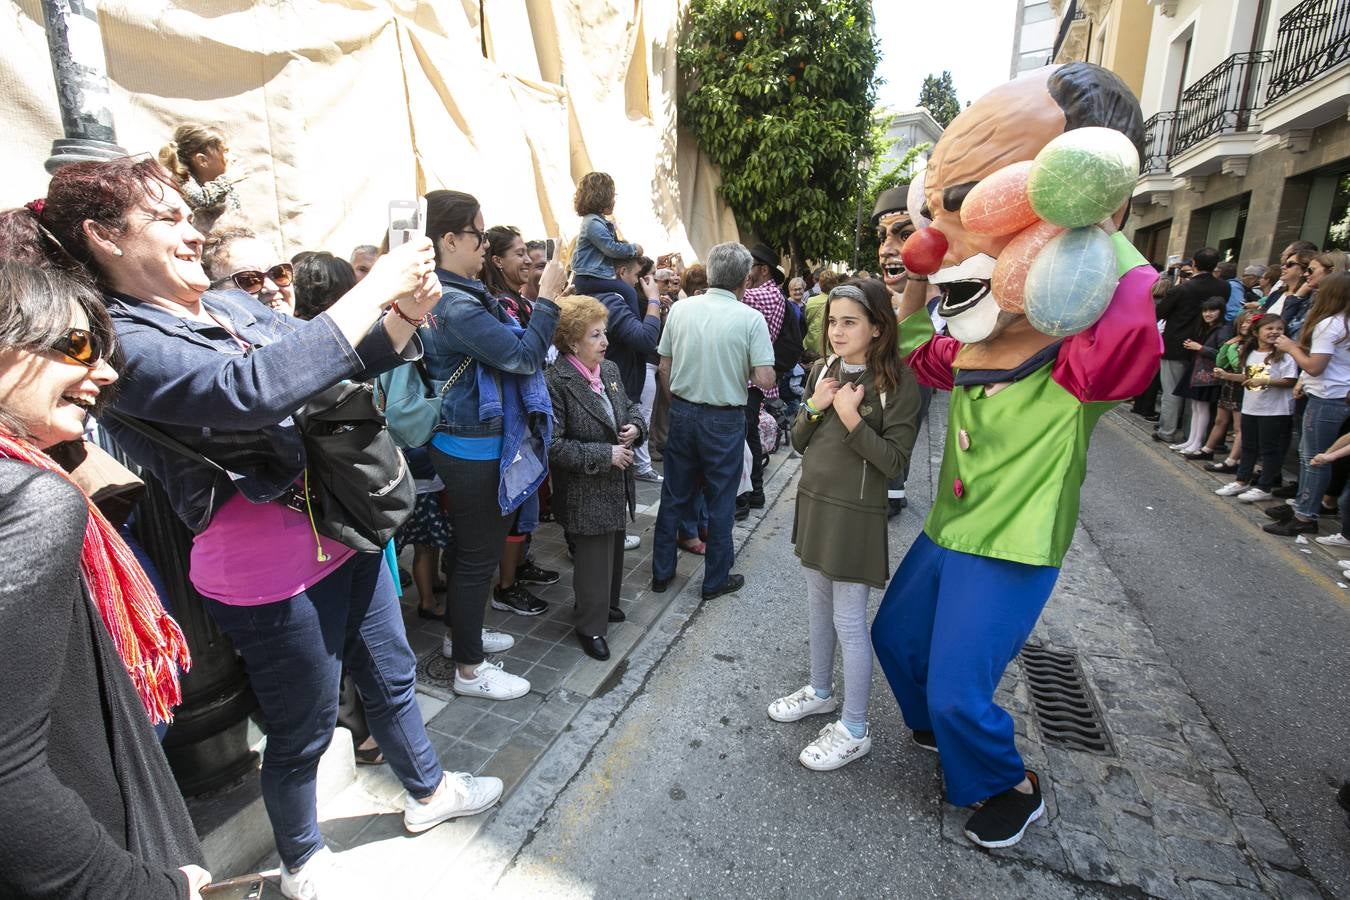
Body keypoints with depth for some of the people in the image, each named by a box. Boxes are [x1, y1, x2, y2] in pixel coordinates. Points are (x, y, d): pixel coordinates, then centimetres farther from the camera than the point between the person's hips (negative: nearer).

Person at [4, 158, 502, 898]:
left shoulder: (229, 304, 6)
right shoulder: (122, 341, -16)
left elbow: (338, 364, 10)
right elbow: (254, 391, -34)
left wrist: (405, 315, -10)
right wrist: (372, 288, -31)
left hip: (345, 532, 7)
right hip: (269, 576, -7)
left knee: (391, 679, 23)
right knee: (304, 730, 15)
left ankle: (427, 791, 49)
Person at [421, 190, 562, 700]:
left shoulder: (446, 295, 9)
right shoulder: (458, 306, -23)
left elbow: (504, 349, 13)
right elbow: (525, 357, -23)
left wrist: (545, 301, 7)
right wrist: (548, 298, -15)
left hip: (464, 442, 10)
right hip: (474, 448, -10)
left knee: (472, 544, 23)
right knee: (480, 553, 2)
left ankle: (460, 632, 42)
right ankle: (470, 669, 19)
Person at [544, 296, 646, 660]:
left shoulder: (610, 370, 4)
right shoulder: (556, 383, -20)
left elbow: (631, 406, 19)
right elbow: (552, 445, -24)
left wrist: (635, 427, -4)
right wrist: (605, 455, -22)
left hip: (616, 483, 8)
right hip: (585, 492, -8)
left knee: (614, 547, 21)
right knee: (593, 557, 4)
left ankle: (606, 603, 44)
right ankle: (591, 627, 24)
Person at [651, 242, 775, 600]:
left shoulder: (681, 308, -2)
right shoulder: (750, 318, -12)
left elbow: (664, 367, 3)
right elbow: (765, 379, -16)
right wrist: (742, 369, 5)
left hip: (682, 412, 4)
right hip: (725, 419, -3)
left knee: (674, 495, 15)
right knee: (720, 502, 10)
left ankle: (661, 572, 27)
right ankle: (715, 580, 24)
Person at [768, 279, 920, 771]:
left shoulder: (897, 381, -14)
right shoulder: (822, 370, 3)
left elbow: (894, 461, -17)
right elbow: (798, 442, 5)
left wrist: (852, 418, -25)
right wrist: (814, 407, -12)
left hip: (857, 513, -6)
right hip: (813, 501, 6)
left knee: (849, 622, 3)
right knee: (819, 607, 20)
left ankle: (854, 731, 22)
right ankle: (820, 691, 42)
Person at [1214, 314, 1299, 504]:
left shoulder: (1285, 355, -12)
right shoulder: (1250, 354, 8)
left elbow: (1290, 381, -16)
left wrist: (1265, 381, -27)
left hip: (1275, 411, -6)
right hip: (1250, 408, 7)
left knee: (1269, 449, 2)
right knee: (1248, 447, 17)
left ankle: (1264, 487, 10)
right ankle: (1242, 481, 28)